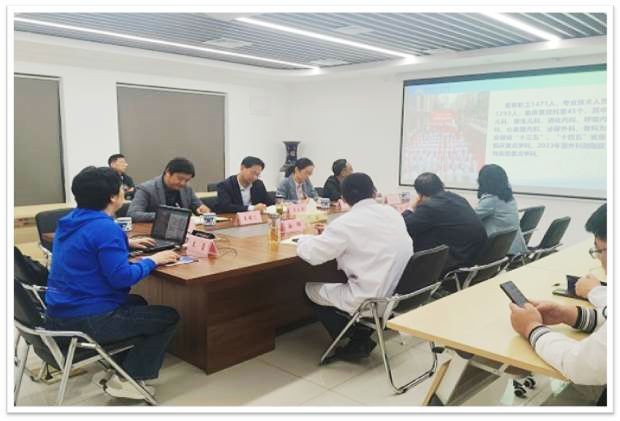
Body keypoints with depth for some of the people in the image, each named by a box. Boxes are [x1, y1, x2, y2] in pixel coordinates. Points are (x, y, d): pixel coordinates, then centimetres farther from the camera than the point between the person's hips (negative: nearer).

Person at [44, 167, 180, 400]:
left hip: (60, 313, 10)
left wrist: (126, 244, 23)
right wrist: (152, 260, -10)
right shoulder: (105, 227, -22)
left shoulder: (72, 220, 7)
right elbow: (121, 277, -25)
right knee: (169, 317, 1)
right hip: (86, 320, -10)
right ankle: (126, 378, 5)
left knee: (137, 302, 30)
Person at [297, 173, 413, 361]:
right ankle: (362, 337, 23)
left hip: (372, 301, -8)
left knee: (312, 289, 15)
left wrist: (304, 239, 11)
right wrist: (332, 233, 24)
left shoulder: (346, 222, -16)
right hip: (401, 294, 8)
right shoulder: (393, 213, 6)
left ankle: (356, 344, 15)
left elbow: (311, 254, -11)